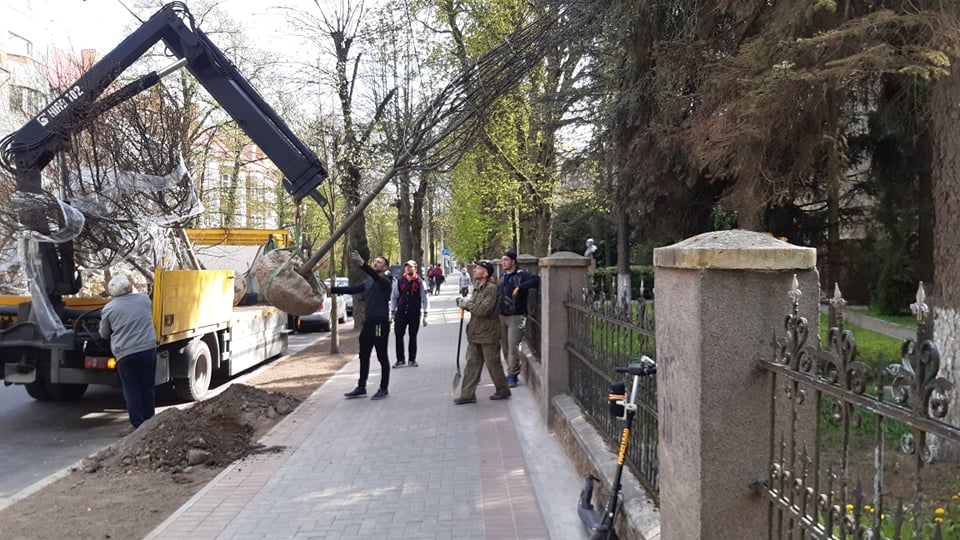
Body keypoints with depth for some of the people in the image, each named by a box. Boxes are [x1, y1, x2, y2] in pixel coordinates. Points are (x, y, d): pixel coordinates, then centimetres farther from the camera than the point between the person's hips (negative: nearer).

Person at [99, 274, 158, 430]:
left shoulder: (108, 309, -2)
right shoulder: (144, 299, 3)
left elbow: (104, 334, 10)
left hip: (125, 354, -2)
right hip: (148, 349, 2)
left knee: (131, 389, 7)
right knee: (147, 388, 14)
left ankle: (138, 424, 4)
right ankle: (149, 422, 23)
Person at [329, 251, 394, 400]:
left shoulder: (385, 281, -8)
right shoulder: (369, 282, 16)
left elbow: (376, 276, -29)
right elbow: (351, 289, 15)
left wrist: (362, 264, -44)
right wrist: (331, 290, 9)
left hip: (381, 322, -8)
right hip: (368, 322, 8)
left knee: (382, 357, 0)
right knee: (363, 356, 11)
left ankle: (384, 388, 9)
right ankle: (361, 388, 19)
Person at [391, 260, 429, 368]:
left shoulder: (419, 282, -1)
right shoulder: (399, 281, 5)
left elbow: (424, 299, 0)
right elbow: (394, 297, 10)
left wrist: (425, 315, -3)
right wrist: (392, 312, 5)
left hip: (414, 313, -2)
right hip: (401, 312, 2)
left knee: (413, 336, 7)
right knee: (398, 336, -2)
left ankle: (412, 360, 17)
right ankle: (400, 360, 6)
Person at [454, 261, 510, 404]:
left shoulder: (491, 289, -16)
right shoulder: (477, 287, 12)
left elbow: (484, 310, -25)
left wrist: (467, 303, -16)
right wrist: (464, 303, 0)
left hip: (488, 333, -8)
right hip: (474, 333, 8)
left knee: (493, 364, 4)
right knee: (472, 364, 7)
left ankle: (503, 391, 20)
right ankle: (468, 394, 10)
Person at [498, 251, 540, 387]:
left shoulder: (521, 275, -10)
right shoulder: (502, 277, 14)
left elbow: (536, 279, -28)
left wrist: (520, 287, -30)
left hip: (516, 316, -7)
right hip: (502, 316, 7)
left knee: (513, 345, -12)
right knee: (505, 346, 10)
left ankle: (512, 374, 0)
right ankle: (512, 372, 24)